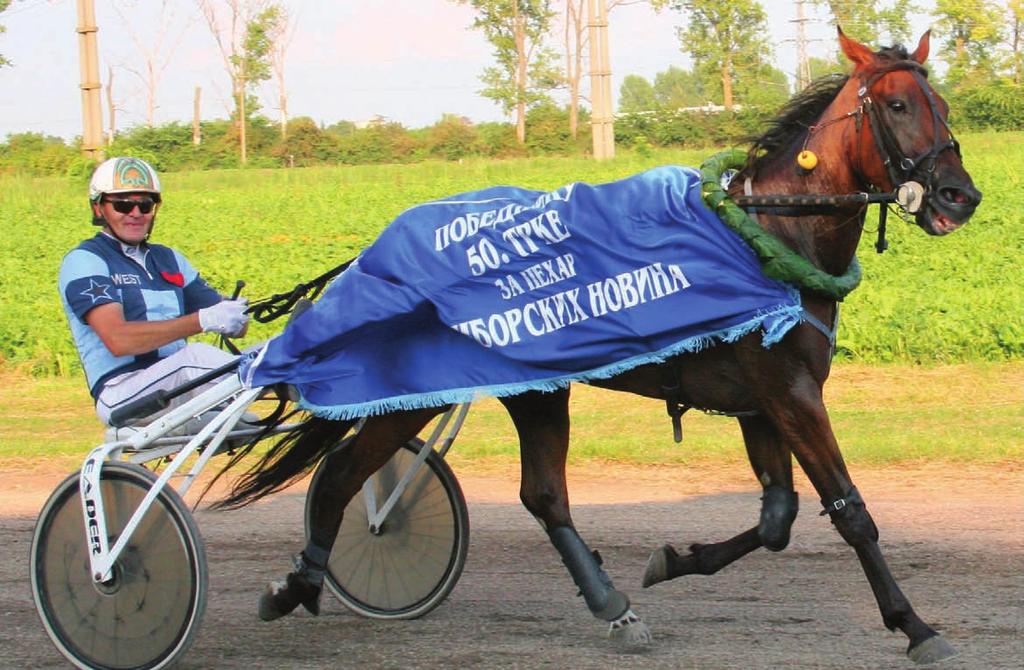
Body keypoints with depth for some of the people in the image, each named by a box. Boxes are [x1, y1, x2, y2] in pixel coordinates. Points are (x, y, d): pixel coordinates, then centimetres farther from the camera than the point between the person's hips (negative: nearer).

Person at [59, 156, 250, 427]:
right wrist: (203, 321, -25)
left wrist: (236, 315, -12)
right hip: (121, 394, -7)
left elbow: (235, 326, 15)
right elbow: (118, 339, -18)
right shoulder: (84, 261, 0)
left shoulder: (168, 259, 22)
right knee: (197, 355, -34)